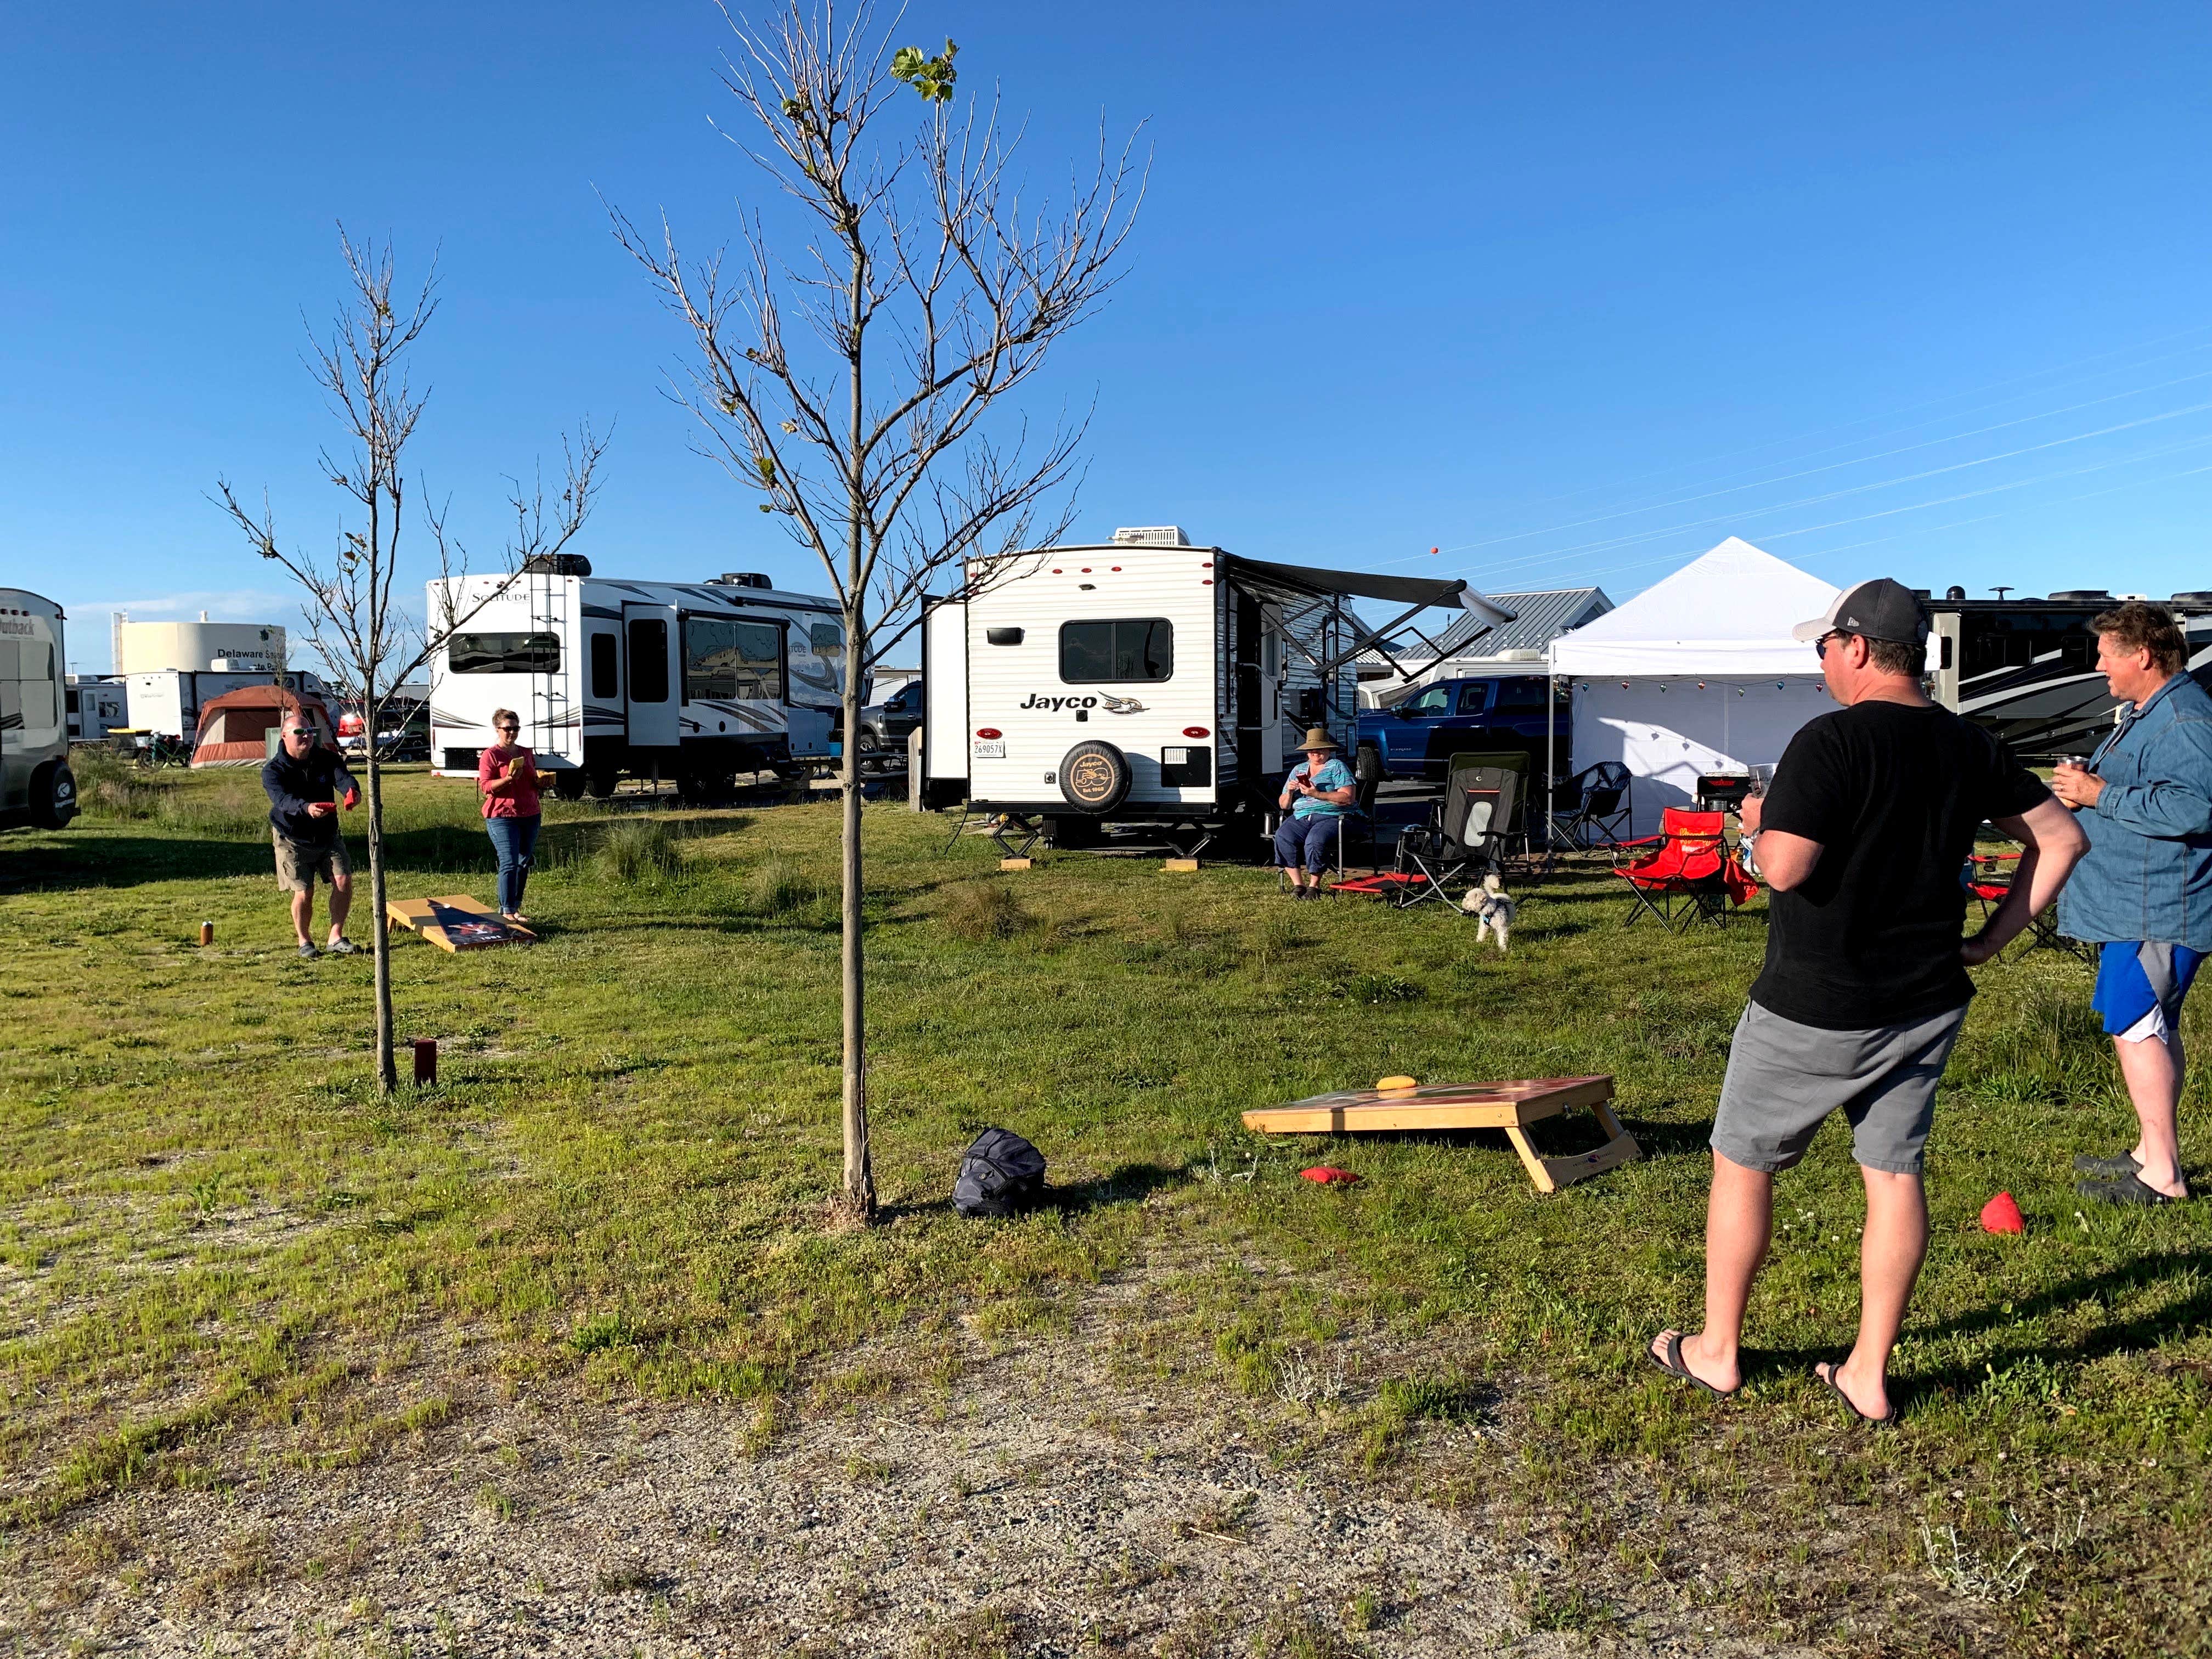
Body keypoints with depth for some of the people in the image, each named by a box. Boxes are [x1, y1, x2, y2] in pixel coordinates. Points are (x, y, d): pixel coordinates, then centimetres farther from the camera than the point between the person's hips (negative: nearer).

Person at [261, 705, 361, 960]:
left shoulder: (327, 759, -5)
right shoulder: (273, 771, -15)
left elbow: (342, 776, -26)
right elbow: (282, 799, -34)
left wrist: (352, 791, -52)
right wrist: (306, 808, -57)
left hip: (328, 835, 3)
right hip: (293, 840, -3)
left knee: (343, 880, -9)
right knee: (303, 893, -6)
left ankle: (336, 939, 3)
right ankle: (305, 942, 17)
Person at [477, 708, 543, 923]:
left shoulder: (526, 753, 16)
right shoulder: (490, 756, -3)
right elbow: (485, 787, -10)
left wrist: (540, 779, 5)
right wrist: (509, 779, -23)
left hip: (530, 815, 7)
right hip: (502, 817, -6)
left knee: (524, 863, 9)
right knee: (509, 863, -12)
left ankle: (516, 905, 19)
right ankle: (507, 911, -10)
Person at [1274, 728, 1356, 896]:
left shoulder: (1337, 767, 7)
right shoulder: (1298, 770, 23)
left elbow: (1347, 798, -8)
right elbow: (1283, 805, 24)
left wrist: (1317, 794, -15)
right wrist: (1290, 792, 1)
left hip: (1330, 818, -5)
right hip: (1301, 818, 5)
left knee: (1315, 841, -36)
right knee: (1283, 837, -27)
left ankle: (1314, 885, -17)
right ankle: (1298, 884, -21)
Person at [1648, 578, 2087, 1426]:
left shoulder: (1831, 740, -18)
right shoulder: (1969, 746, 4)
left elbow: (1784, 870, -27)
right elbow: (2061, 837, 10)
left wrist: (1761, 822, -5)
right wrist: (1991, 938, 9)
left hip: (1815, 1009, -6)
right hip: (1927, 1005, 6)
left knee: (1742, 1165, 10)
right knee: (1895, 1175, 12)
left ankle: (1715, 1353, 23)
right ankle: (1869, 1374, 21)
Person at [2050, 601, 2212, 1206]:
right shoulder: (2145, 713, 16)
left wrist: (2102, 795, -22)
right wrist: (2085, 787, 9)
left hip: (2157, 911, -11)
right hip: (2134, 905, 11)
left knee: (2135, 1026, -8)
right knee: (2151, 1026, 17)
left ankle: (2162, 1176, -2)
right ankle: (2152, 1151, 29)